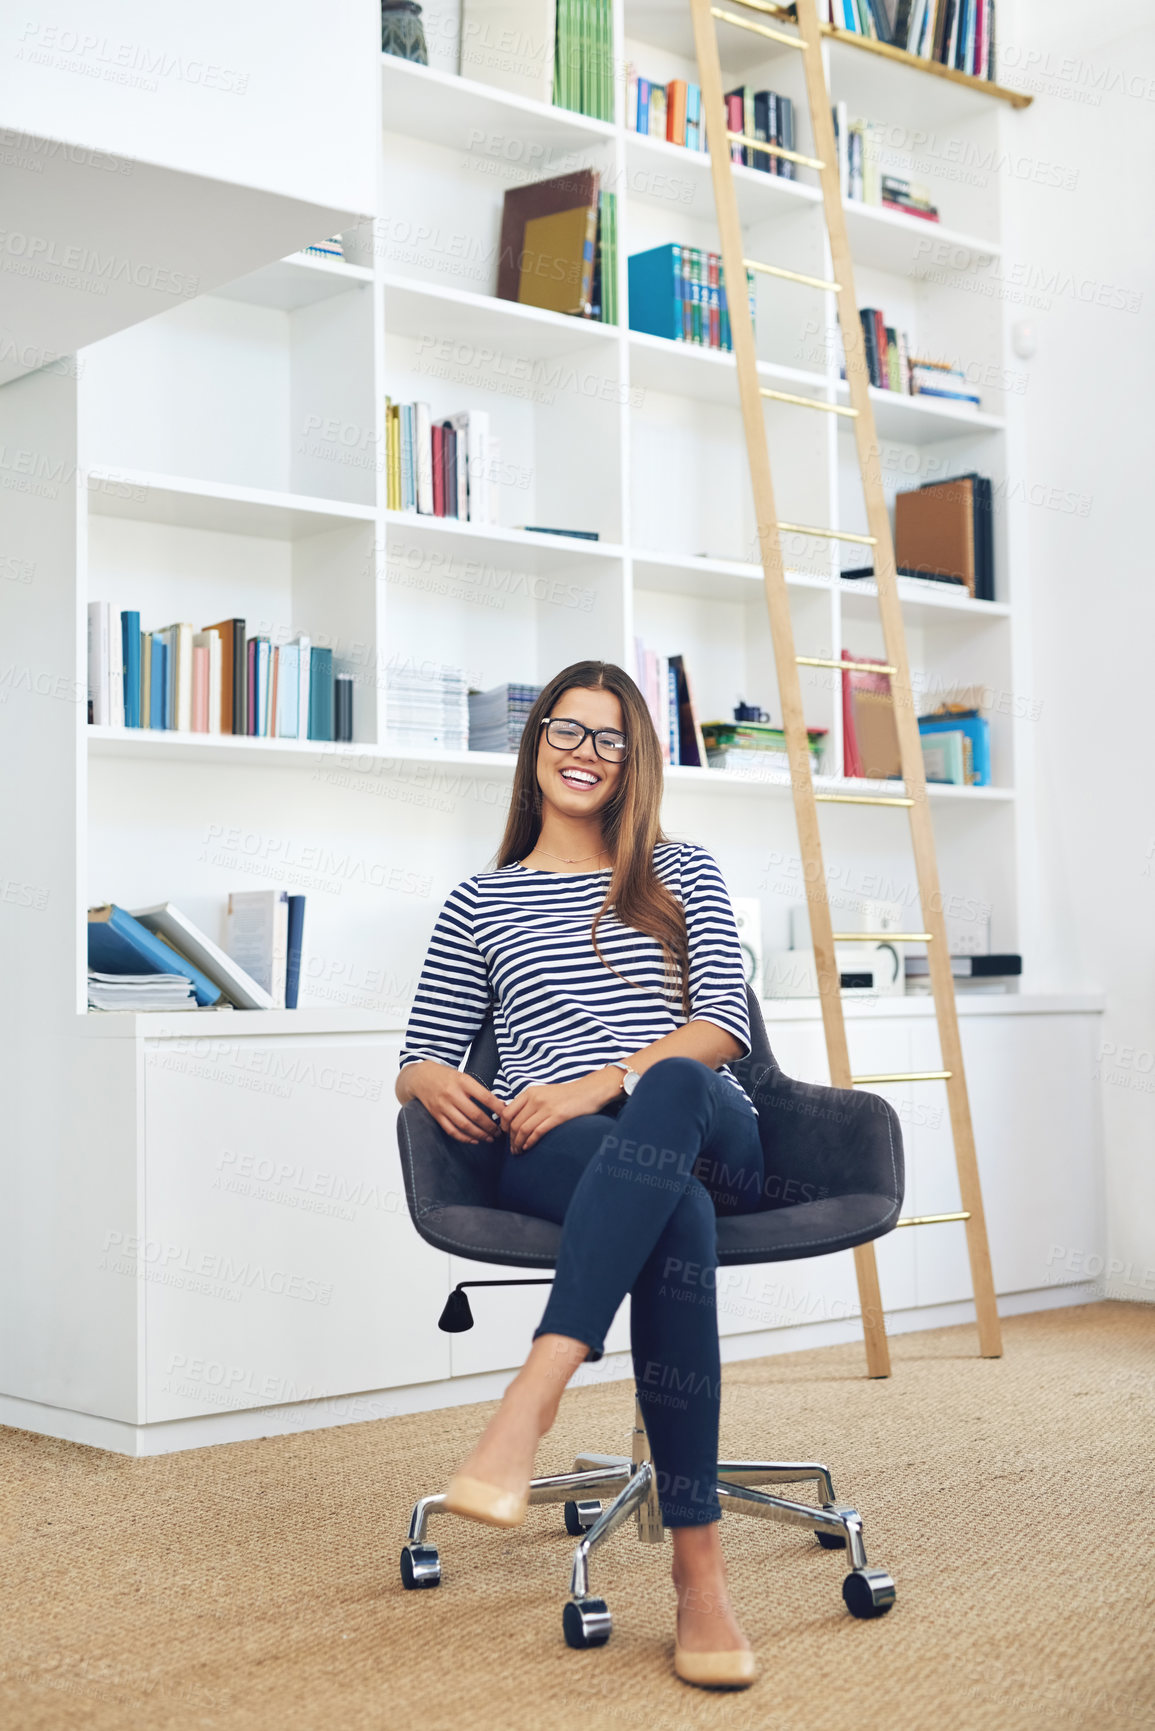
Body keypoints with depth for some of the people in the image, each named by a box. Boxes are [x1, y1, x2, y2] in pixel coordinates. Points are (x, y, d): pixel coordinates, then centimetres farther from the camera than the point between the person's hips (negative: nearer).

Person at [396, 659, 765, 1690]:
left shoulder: (681, 873, 23)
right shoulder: (480, 904, 23)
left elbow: (725, 1026, 7)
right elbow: (420, 1061, 23)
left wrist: (605, 1083, -11)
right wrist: (436, 1084, -6)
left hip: (708, 1135, 1)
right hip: (551, 1153, 0)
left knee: (672, 1090, -43)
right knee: (677, 1213, -41)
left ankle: (530, 1401, -55)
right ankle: (699, 1571, -46)